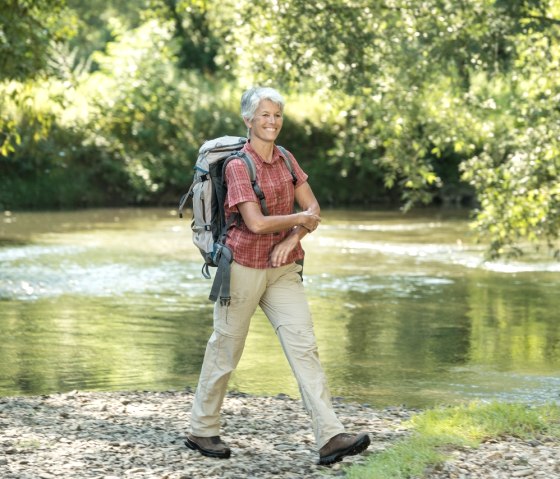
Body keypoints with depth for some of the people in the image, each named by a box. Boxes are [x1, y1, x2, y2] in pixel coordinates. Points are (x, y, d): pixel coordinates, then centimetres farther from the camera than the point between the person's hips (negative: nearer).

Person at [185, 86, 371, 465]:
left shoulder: (286, 160, 7)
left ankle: (331, 438, -16)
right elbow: (256, 223, -23)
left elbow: (314, 210, 4)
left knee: (304, 345, -8)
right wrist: (301, 218, -10)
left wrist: (293, 238, -14)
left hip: (283, 270, 5)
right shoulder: (238, 166, -13)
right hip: (244, 268, -5)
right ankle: (202, 430, 25)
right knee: (226, 350, 8)